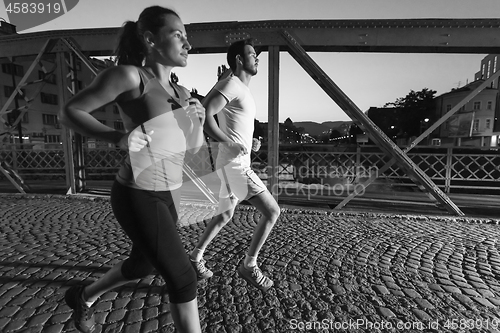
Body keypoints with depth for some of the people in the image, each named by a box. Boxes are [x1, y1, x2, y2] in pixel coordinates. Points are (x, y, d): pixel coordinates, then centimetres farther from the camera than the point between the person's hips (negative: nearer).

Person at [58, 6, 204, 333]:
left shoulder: (181, 93, 10)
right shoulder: (128, 74, -11)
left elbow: (195, 146, 13)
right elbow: (69, 112, -5)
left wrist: (199, 120, -7)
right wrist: (117, 137, -21)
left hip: (166, 193, 9)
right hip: (138, 197, -8)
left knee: (142, 265, 28)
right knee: (183, 279, 0)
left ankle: (83, 297, 56)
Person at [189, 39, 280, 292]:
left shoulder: (242, 89, 21)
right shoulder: (231, 84, -10)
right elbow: (203, 115, -23)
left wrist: (250, 142, 15)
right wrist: (230, 143, -20)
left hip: (237, 164, 10)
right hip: (234, 164, -10)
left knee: (224, 216, 19)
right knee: (272, 211, -8)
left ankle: (196, 257, 34)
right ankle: (249, 265, 8)